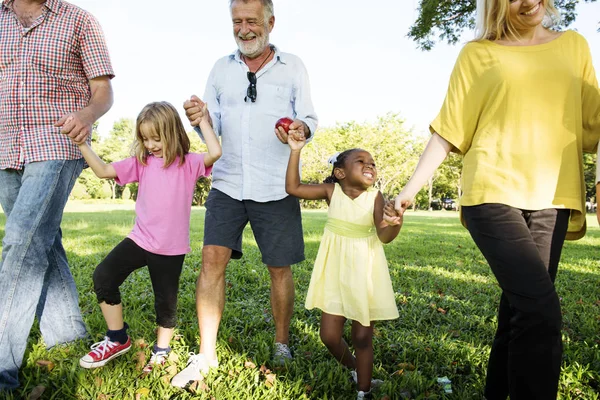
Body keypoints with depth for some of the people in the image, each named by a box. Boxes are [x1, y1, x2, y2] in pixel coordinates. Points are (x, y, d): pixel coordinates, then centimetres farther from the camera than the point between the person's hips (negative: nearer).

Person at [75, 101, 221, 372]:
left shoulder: (188, 163, -6)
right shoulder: (142, 162, 5)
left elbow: (215, 153, -25)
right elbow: (103, 171, 2)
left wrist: (202, 120, -16)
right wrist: (82, 145, -7)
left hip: (171, 249, -3)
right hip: (140, 239, 3)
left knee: (166, 301, 9)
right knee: (103, 276, -12)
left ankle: (161, 350, 35)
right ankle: (117, 339, 8)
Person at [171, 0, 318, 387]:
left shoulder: (293, 67, 4)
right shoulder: (222, 68, 11)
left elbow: (310, 118, 3)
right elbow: (213, 126, 11)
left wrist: (300, 128, -20)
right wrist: (200, 119, -12)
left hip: (276, 188, -2)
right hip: (228, 184, 2)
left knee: (280, 268, 4)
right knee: (212, 260, -8)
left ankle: (282, 344, 25)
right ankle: (206, 355, 5)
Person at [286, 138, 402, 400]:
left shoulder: (375, 198, -9)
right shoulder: (331, 191, -6)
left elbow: (384, 236, -18)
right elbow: (293, 188, -9)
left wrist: (396, 223, -41)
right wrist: (295, 151, -14)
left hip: (364, 273, -2)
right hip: (335, 272, 2)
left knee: (362, 337, 7)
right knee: (329, 335, 7)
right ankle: (356, 371, 38)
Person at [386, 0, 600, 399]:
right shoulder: (478, 54, 7)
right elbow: (449, 131, 5)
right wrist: (410, 188, 0)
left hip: (550, 198, 4)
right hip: (494, 193, -3)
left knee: (520, 308, 7)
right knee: (540, 309, -17)